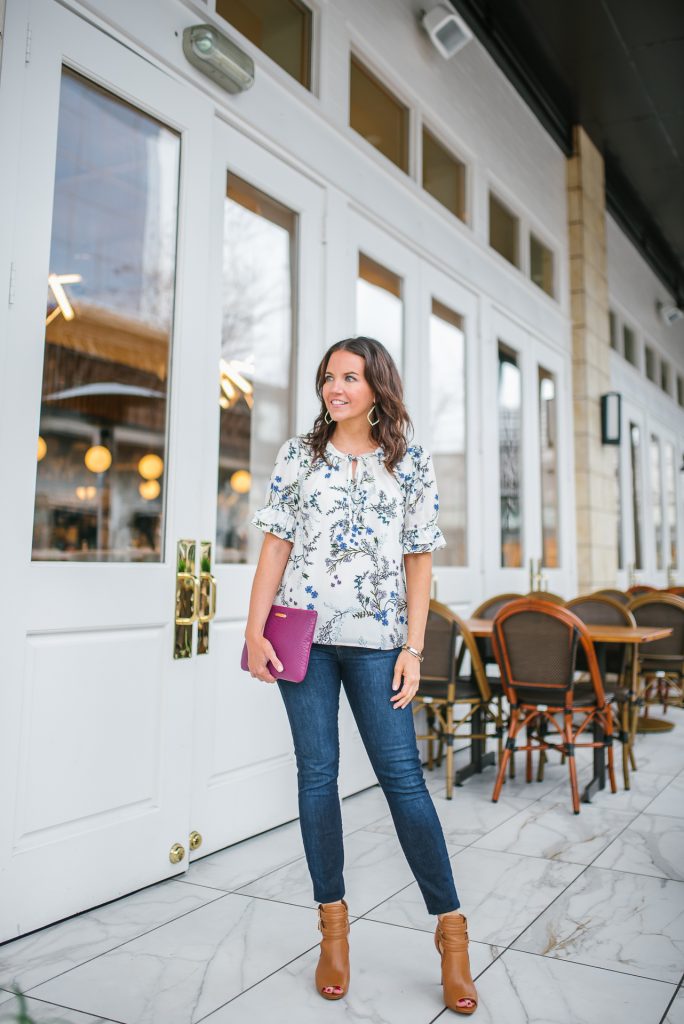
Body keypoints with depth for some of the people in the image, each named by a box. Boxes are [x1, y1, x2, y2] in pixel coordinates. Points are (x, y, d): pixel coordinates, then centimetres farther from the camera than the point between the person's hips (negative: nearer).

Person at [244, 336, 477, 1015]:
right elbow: (276, 544, 6)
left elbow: (419, 560, 4)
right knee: (316, 772, 5)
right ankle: (333, 926, 20)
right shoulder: (298, 455, 9)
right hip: (304, 633, 2)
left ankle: (450, 928, 11)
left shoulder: (411, 464, 6)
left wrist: (413, 648, -3)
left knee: (402, 775, -3)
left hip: (376, 639, -1)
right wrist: (255, 630, -2)